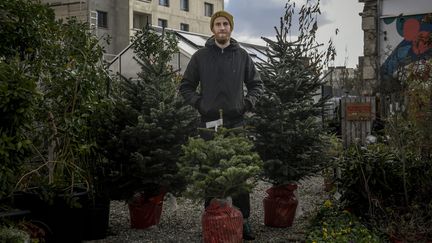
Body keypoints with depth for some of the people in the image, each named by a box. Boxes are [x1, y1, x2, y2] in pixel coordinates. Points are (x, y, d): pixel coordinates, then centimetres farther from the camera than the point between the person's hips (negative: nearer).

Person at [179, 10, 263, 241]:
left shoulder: (242, 55, 8)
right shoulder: (200, 56, 5)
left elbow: (256, 84, 16)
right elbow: (186, 86, 11)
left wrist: (248, 102, 1)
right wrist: (198, 103, -3)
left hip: (236, 122, 1)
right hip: (209, 122, 0)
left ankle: (243, 220, 8)